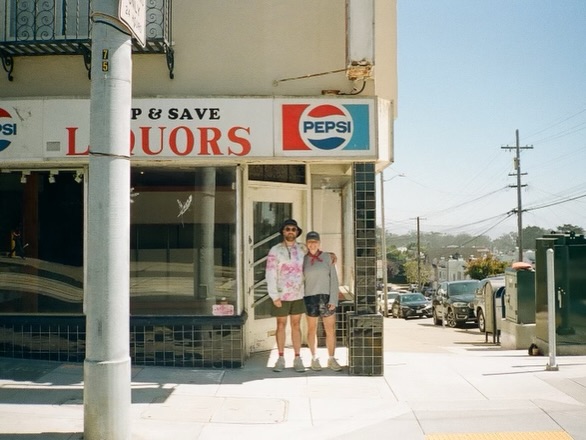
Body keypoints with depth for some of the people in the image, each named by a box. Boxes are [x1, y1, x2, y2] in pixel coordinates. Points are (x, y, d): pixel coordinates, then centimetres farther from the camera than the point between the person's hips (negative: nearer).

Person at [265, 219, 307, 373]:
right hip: (281, 295, -2)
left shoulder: (302, 249, -1)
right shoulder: (274, 250, -12)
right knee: (281, 325, 7)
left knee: (296, 325, 7)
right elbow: (270, 275, -14)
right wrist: (274, 297, -18)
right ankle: (281, 359, 18)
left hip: (297, 295, 3)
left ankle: (297, 359, 14)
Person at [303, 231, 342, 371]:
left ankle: (331, 359, 11)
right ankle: (314, 358, 18)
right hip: (310, 298, 0)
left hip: (326, 297, 0)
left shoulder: (328, 257, 0)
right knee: (312, 329, 7)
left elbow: (334, 280, -2)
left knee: (331, 329, 0)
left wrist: (333, 300, -9)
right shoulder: (303, 260, 2)